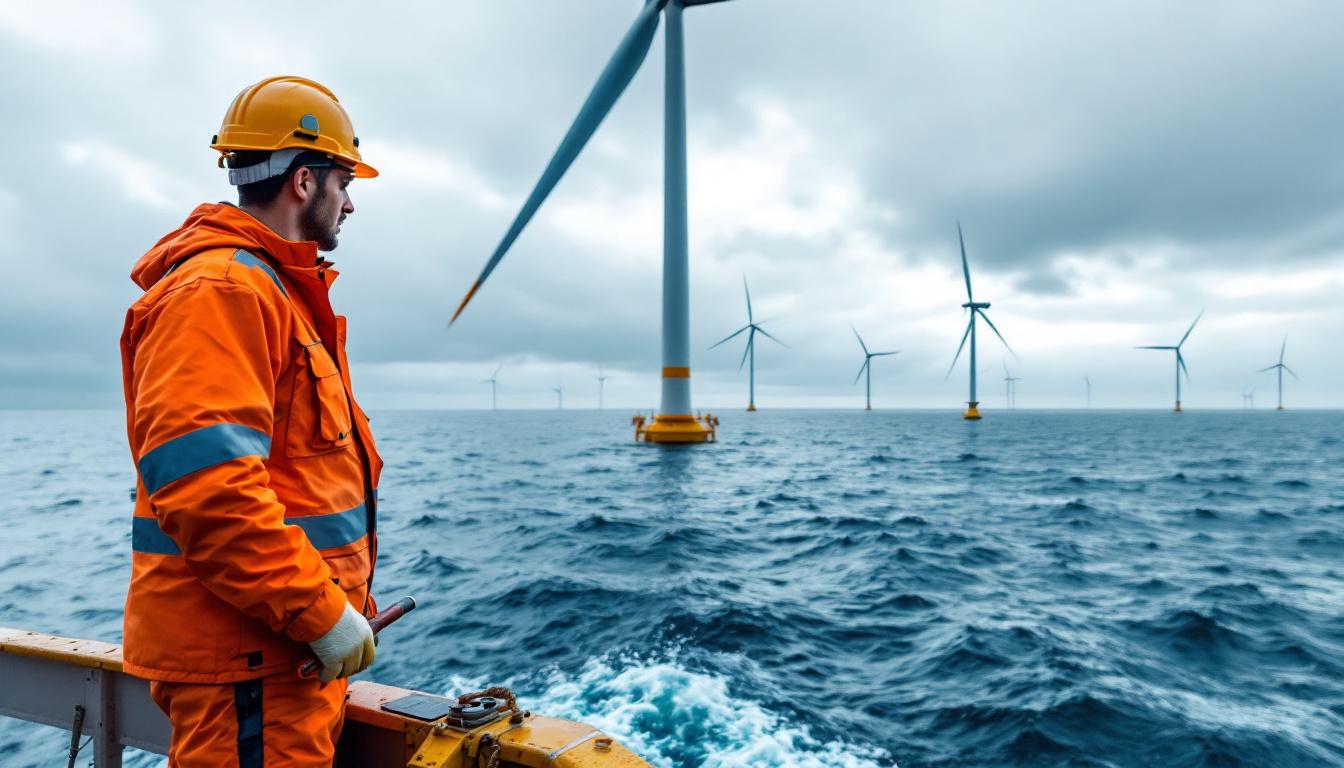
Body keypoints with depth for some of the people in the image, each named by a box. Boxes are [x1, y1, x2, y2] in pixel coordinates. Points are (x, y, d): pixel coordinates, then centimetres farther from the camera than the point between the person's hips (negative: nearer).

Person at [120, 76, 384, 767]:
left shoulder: (274, 289, 16)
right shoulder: (220, 289, -17)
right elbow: (204, 483, -28)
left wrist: (335, 600, 19)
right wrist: (320, 611, -22)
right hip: (245, 661, -10)